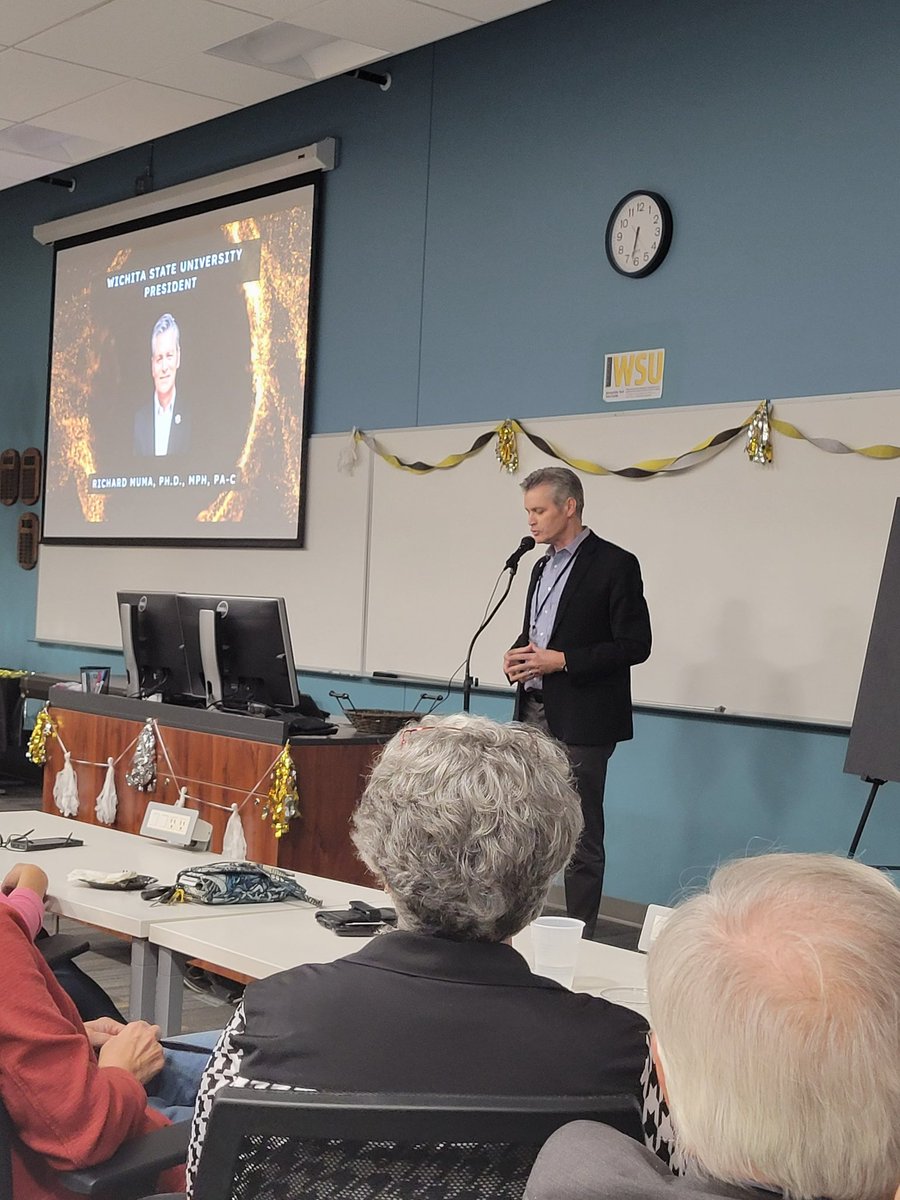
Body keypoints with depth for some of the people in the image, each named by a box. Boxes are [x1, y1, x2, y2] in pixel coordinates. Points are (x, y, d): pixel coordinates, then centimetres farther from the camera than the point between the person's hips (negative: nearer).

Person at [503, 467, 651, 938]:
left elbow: (635, 645, -13)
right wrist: (516, 655, 3)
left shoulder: (614, 564, -9)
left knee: (580, 837, -2)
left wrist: (562, 661, -18)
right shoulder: (543, 566, 16)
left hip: (580, 722, -8)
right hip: (533, 713, 8)